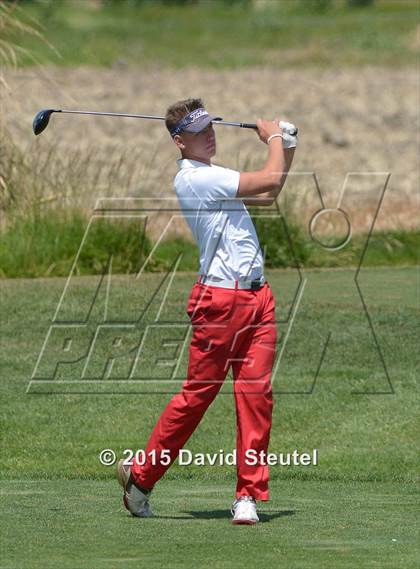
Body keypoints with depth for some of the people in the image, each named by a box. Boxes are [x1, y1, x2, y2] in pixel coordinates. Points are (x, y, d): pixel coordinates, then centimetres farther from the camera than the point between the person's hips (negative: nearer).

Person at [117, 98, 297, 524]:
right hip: (220, 300, -8)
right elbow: (269, 181, -13)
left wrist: (286, 146, 19)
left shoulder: (213, 177, 19)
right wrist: (273, 137, 4)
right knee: (198, 394, -3)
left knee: (256, 394, 0)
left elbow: (268, 195, 29)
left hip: (256, 297, 8)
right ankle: (140, 477, 11)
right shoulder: (193, 178, -12)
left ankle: (249, 496, 0)